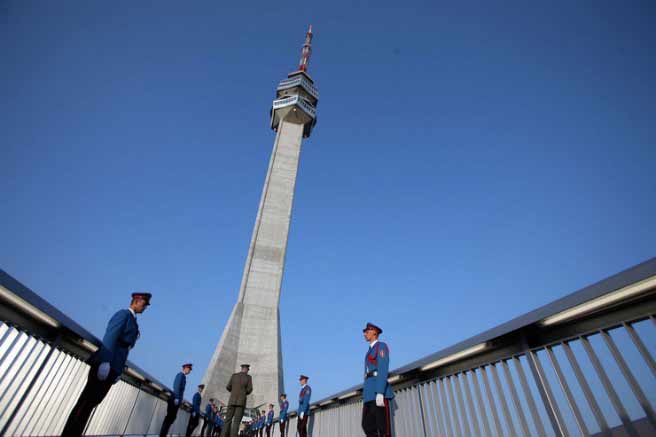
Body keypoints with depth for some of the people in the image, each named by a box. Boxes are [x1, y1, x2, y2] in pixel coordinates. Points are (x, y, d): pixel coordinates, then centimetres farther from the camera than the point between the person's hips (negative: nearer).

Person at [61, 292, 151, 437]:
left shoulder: (132, 321, 21)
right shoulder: (123, 314, -6)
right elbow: (110, 337, -17)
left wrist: (118, 370, 16)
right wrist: (105, 362, -24)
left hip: (112, 368, 8)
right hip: (105, 365, -8)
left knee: (91, 402, 9)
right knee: (86, 402, -5)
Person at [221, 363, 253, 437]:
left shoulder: (234, 375, 6)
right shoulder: (248, 377, 0)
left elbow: (228, 387, 5)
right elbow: (249, 390, -4)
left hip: (232, 401, 2)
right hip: (241, 401, -2)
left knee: (228, 420, 6)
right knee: (236, 421, -3)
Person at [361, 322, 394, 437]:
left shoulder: (381, 346, -2)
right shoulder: (370, 351, 26)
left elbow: (383, 370, -14)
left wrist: (380, 393, -23)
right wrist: (366, 394, 19)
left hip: (380, 389, -9)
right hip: (370, 391, 9)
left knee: (383, 427, -8)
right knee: (367, 425, 3)